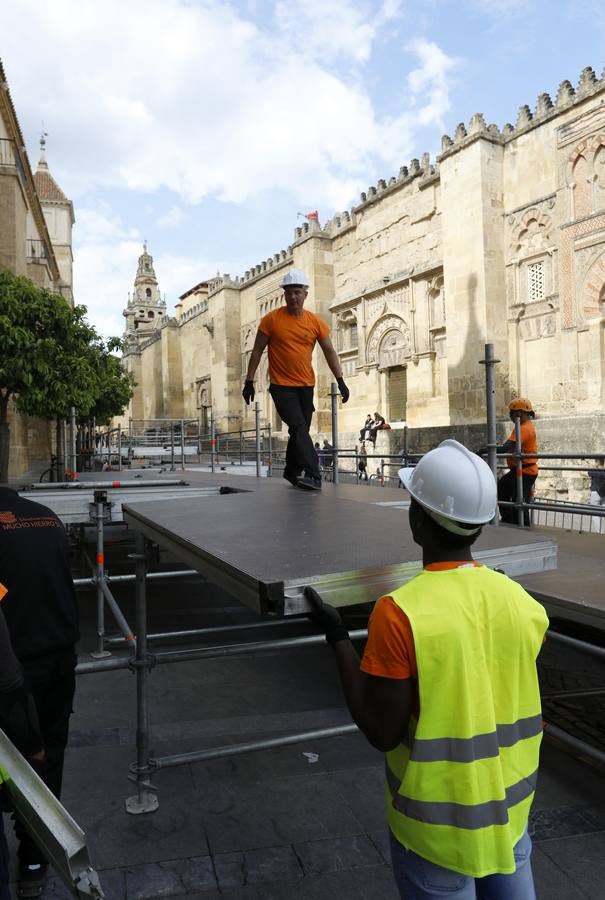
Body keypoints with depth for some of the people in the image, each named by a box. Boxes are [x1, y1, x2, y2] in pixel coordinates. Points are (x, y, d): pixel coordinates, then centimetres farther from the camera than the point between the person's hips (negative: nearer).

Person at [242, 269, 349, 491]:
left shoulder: (315, 322, 2)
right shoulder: (271, 319, -5)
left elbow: (329, 351, 7)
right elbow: (257, 351, 1)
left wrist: (340, 381, 0)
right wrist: (249, 381, -2)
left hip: (306, 386, 4)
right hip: (281, 386, -4)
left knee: (300, 431, 11)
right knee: (299, 428, -18)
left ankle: (292, 472, 27)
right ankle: (312, 475, -23)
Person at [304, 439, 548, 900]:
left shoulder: (399, 613, -27)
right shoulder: (523, 603, -11)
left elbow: (382, 732, -20)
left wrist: (338, 638, -14)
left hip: (439, 819, -4)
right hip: (510, 805, 4)